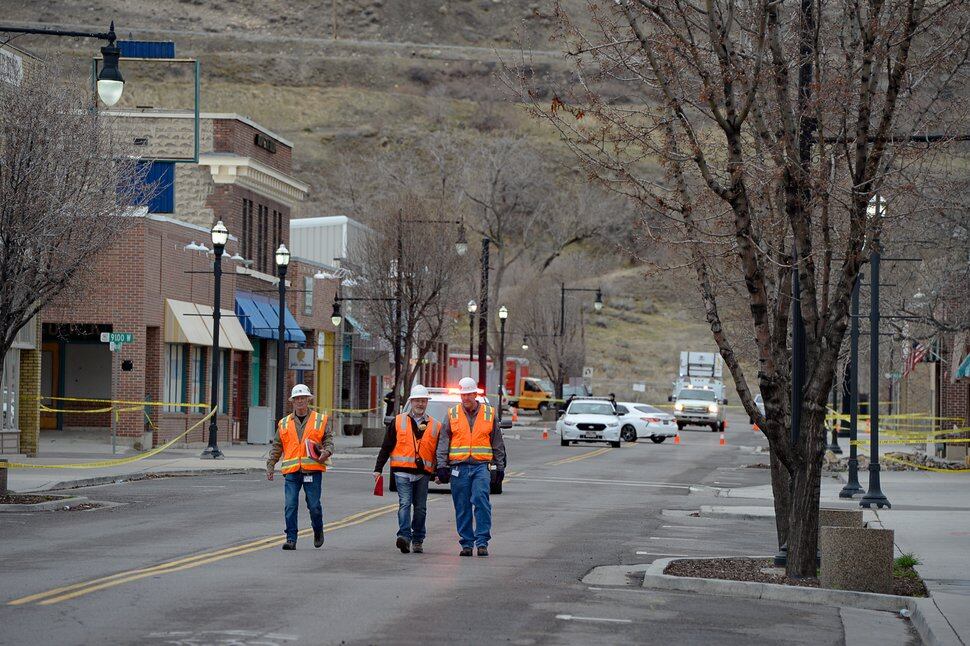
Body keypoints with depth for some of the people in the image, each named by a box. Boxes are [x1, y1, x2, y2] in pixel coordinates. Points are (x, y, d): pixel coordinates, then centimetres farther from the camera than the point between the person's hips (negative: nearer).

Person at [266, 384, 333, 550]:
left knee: (314, 505, 0)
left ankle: (318, 531, 26)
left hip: (313, 469, -2)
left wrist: (326, 451, -13)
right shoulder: (284, 424, 15)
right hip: (291, 471, 2)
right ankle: (291, 539, -3)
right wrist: (270, 466, 9)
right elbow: (277, 447, 17)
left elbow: (329, 439, 8)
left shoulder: (321, 420, 9)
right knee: (290, 506, -7)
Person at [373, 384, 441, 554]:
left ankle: (418, 540, 15)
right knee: (405, 504, -14)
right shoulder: (398, 422, 7)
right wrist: (378, 468, 3)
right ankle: (405, 537, -24)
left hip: (423, 473, 2)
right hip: (402, 471, -2)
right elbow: (386, 447, 8)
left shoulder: (435, 426, 11)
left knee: (420, 508, 7)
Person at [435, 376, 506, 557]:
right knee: (462, 507, 3)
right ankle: (466, 543, 11)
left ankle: (482, 542, -12)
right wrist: (441, 466, -1)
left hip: (481, 466, -1)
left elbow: (498, 443, 14)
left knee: (481, 501, -16)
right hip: (458, 466, 1)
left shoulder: (489, 414, 9)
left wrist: (500, 467, 10)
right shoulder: (452, 415, 10)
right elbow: (443, 442, 8)